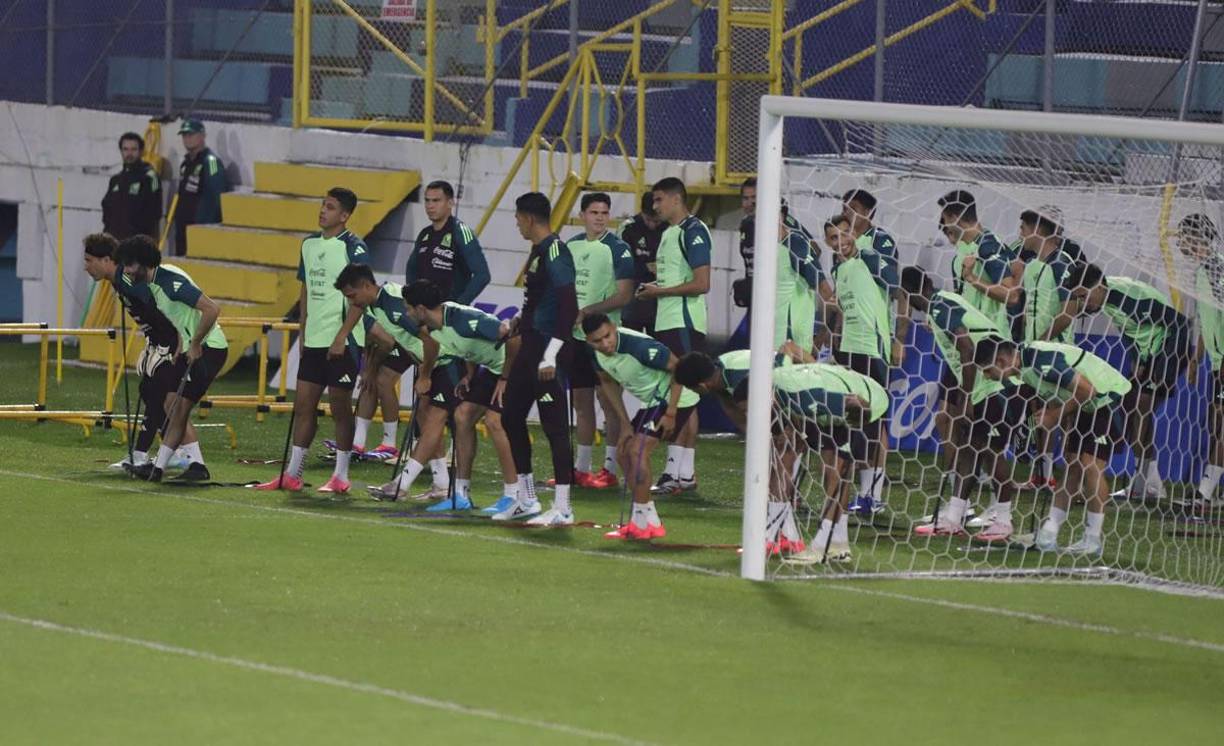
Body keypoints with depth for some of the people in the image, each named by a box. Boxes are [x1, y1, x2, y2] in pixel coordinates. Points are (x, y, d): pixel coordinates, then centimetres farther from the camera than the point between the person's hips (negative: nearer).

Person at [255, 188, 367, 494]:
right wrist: (302, 331, 13)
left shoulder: (354, 248, -10)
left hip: (343, 341, -7)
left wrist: (342, 336, -17)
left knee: (340, 406, -1)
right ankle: (292, 474, 11)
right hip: (313, 339, 7)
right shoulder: (310, 244, 12)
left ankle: (340, 477, 6)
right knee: (303, 404, 6)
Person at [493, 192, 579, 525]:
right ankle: (526, 500, 25)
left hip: (548, 348, -11)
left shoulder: (555, 252, -16)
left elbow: (569, 306, -23)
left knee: (554, 426, -6)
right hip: (530, 346, 11)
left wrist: (551, 354, -25)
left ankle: (562, 508, -3)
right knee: (511, 416, 15)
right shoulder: (538, 251, 14)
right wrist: (519, 320, 17)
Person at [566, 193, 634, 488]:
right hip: (575, 335, 7)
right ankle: (582, 467, 19)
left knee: (609, 400, -4)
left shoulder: (617, 249, -7)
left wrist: (587, 311, -17)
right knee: (581, 402, 12)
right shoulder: (571, 246, 12)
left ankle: (610, 469, -1)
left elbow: (624, 295, -13)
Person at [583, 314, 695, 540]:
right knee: (624, 451, 7)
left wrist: (671, 413, -22)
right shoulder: (597, 354, -6)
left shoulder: (639, 347, -31)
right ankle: (650, 522, 13)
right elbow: (609, 383, 12)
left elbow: (678, 368, -24)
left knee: (637, 451, -19)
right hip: (652, 402, 9)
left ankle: (642, 521, -12)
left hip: (676, 399, -9)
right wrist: (625, 424, 6)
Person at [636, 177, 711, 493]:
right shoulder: (667, 234, 19)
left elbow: (701, 284, -17)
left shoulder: (693, 232, -11)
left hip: (685, 325, -10)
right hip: (665, 324, 10)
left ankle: (686, 472, -9)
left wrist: (661, 291, -12)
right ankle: (673, 468, 12)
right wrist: (652, 288, 7)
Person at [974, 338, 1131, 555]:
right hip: (1089, 405, 9)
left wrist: (1055, 415, -17)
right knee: (1073, 465, 5)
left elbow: (1087, 390, -27)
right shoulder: (1025, 368, 1)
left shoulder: (1042, 363, -29)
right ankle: (1048, 536, 4)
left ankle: (1093, 540, -7)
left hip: (1110, 396, -9)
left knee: (1091, 465, -14)